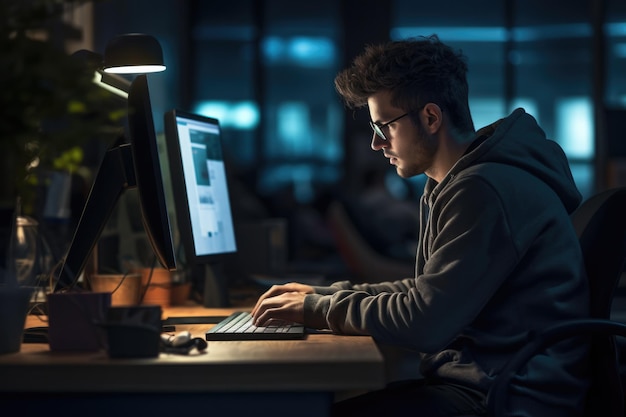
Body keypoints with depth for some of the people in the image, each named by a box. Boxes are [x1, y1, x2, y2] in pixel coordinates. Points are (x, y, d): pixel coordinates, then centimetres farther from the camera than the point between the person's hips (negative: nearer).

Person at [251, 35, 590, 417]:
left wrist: (318, 309, -8)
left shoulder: (484, 191, -19)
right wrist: (324, 295, 14)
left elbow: (424, 321, -21)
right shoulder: (446, 188, 14)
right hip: (471, 376, 10)